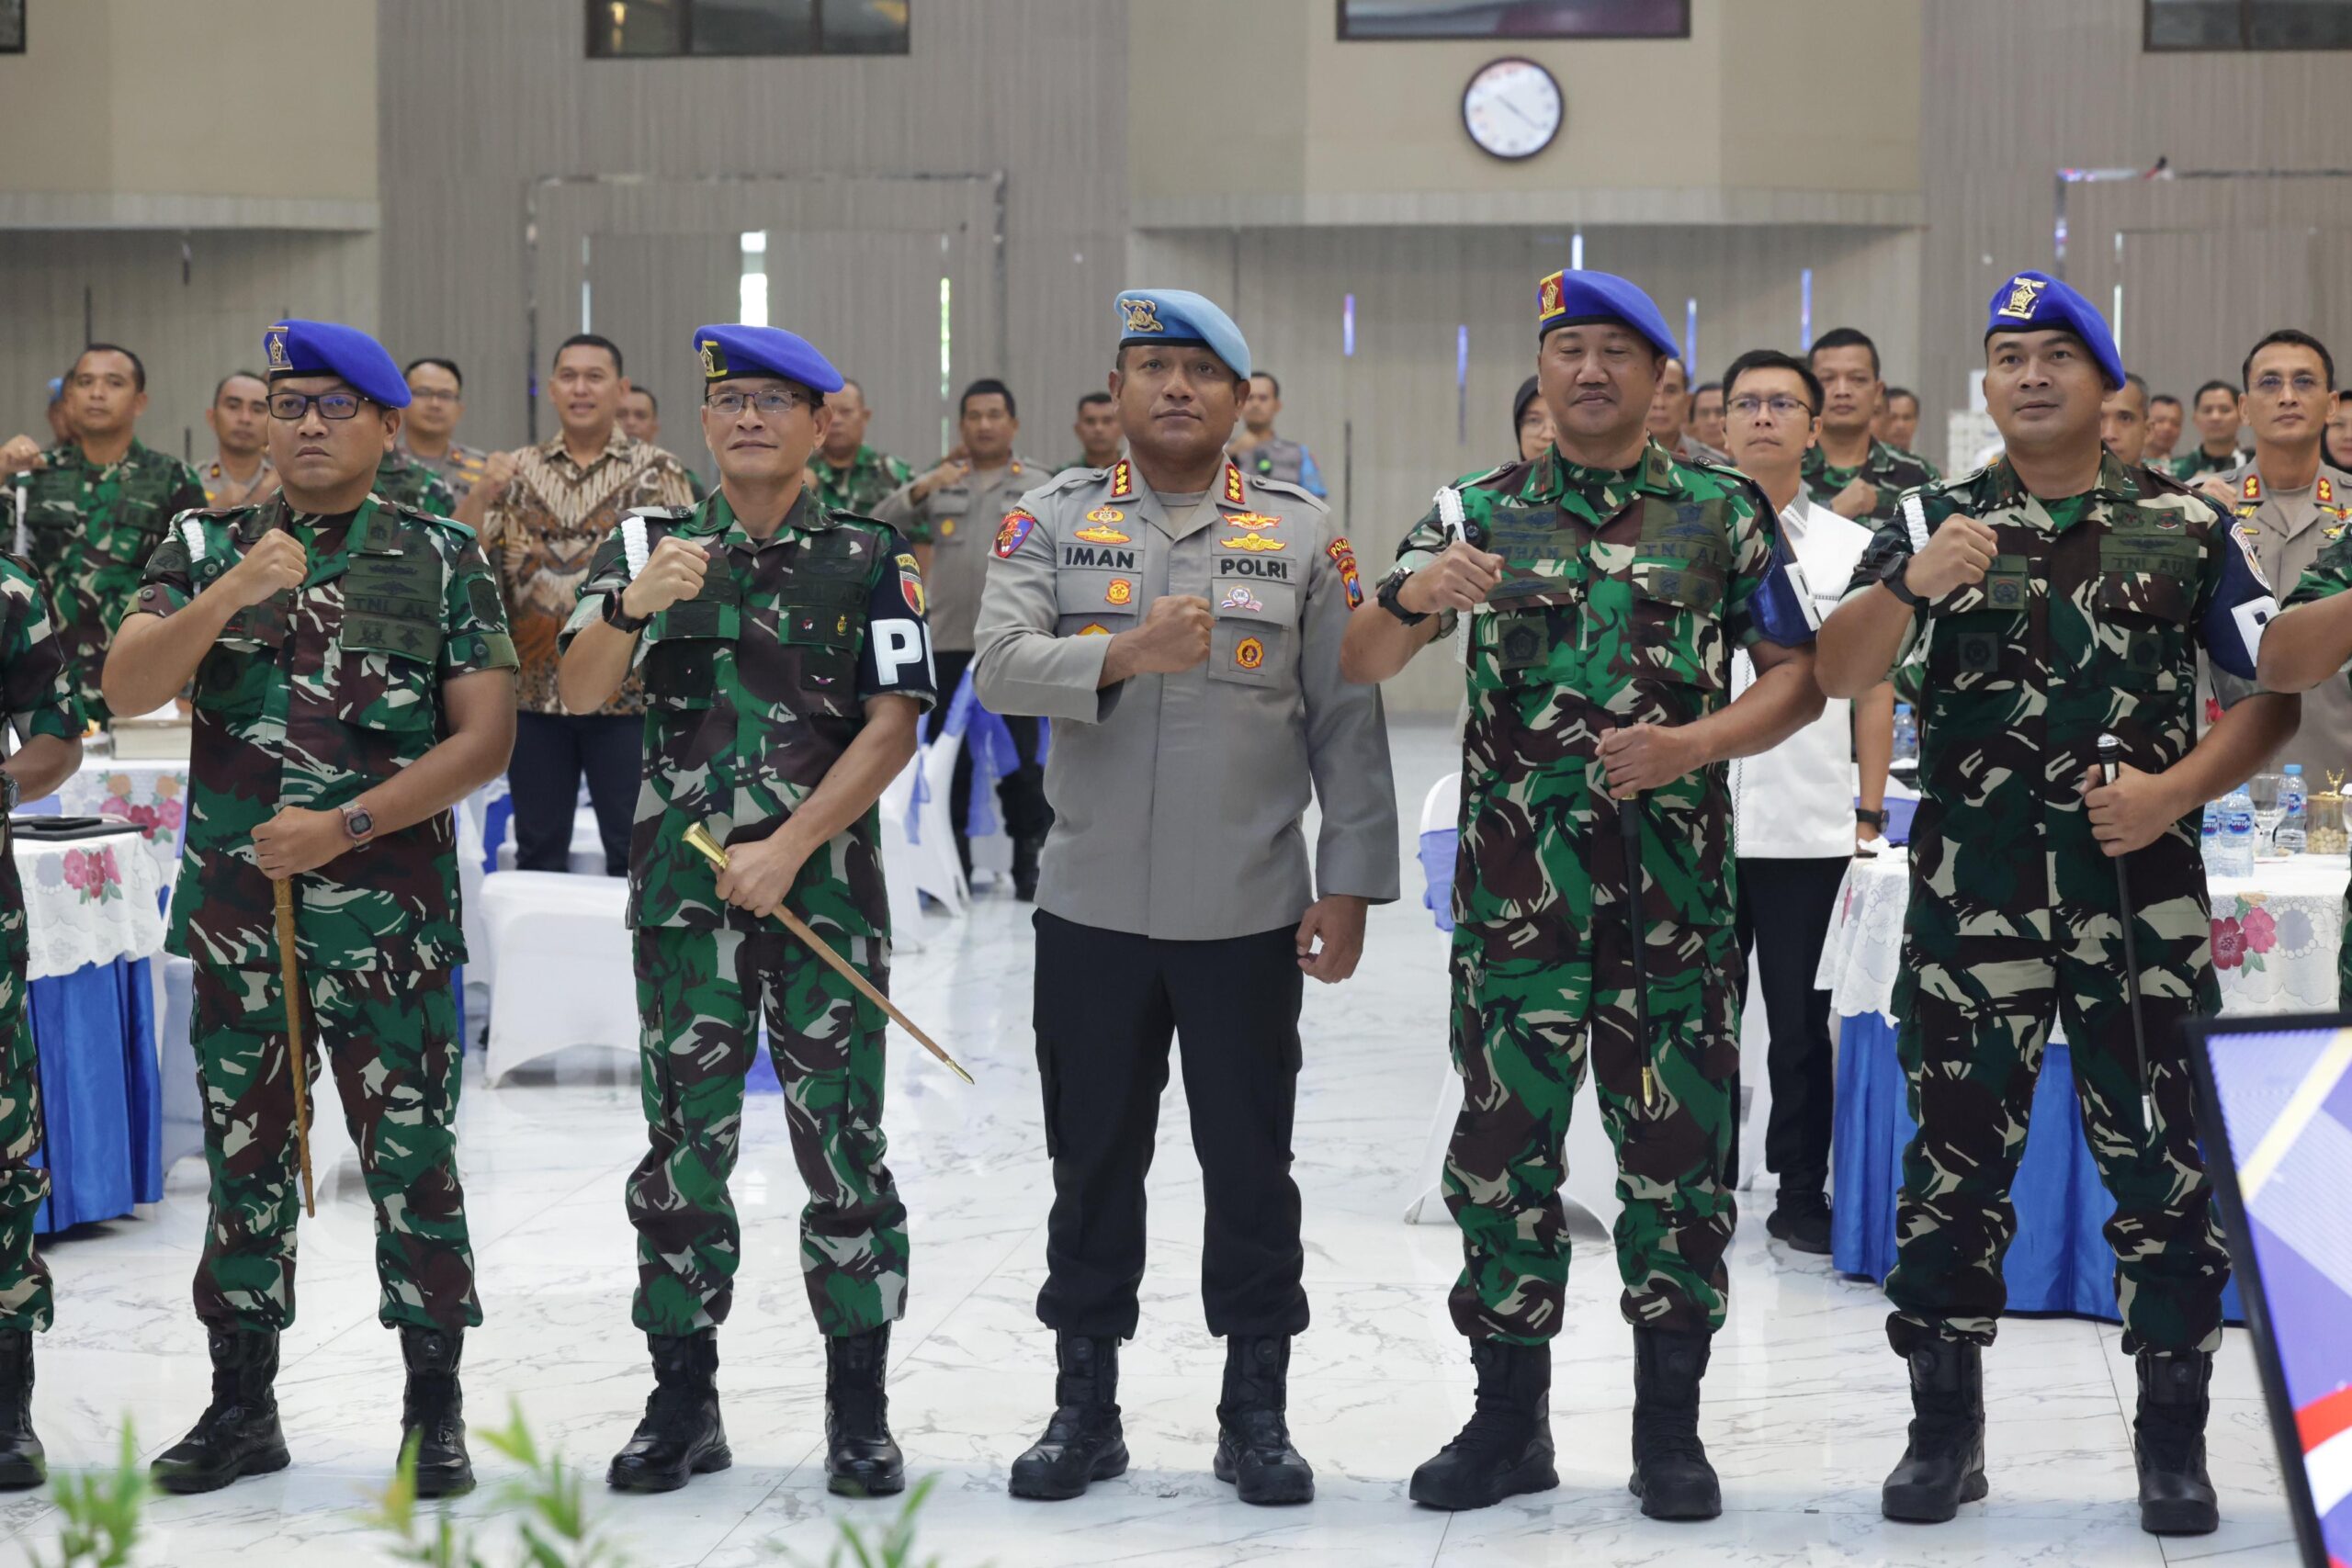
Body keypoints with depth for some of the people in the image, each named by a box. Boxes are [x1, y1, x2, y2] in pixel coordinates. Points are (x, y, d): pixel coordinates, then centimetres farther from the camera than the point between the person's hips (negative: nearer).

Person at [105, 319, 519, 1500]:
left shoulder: (441, 557, 3)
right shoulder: (206, 549, 8)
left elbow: (484, 737, -3)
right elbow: (126, 689, -4)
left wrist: (346, 826, -12)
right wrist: (233, 592, -19)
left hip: (391, 917, -2)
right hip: (235, 913, 3)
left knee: (411, 1161, 0)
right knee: (243, 1161, 11)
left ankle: (435, 1408, 11)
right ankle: (242, 1405, 22)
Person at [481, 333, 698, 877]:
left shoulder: (657, 472, -1)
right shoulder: (516, 471, 7)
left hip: (628, 691, -3)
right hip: (534, 689, 3)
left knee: (633, 849, 3)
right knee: (538, 849, 11)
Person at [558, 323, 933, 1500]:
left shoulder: (869, 559, 4)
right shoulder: (648, 545, 9)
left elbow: (893, 729, -3)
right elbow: (576, 699, -1)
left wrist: (790, 847, -12)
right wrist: (633, 605, -19)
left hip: (826, 888, -2)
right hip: (681, 891, 2)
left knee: (842, 1146, 0)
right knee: (683, 1146, 5)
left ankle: (858, 1410, 8)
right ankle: (683, 1401, 15)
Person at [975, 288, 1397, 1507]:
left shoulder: (1302, 533, 3)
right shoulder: (1054, 520, 4)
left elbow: (1347, 722, 2)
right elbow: (999, 669, -10)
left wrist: (1349, 888, -3)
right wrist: (1126, 652, -26)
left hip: (1250, 914, -1)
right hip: (1092, 907, 1)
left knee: (1250, 1165, 6)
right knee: (1092, 1161, 10)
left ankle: (1256, 1414, 18)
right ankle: (1084, 1407, 22)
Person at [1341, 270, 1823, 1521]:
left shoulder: (1725, 513, 7)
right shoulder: (1478, 511, 8)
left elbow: (1797, 677, 6)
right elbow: (1356, 668, 5)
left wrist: (1692, 745, -12)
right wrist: (1411, 598, -17)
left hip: (1675, 886, 0)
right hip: (1515, 886, 1)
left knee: (1675, 1142, 3)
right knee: (1504, 1142, 3)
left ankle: (1670, 1426, 15)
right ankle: (1509, 1418, 15)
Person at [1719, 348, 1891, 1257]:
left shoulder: (1853, 551, 6)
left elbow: (1874, 693, 7)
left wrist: (1869, 814, 2)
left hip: (1812, 831, 0)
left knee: (1803, 1026, 6)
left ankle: (1802, 1194, 18)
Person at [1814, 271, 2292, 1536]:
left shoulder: (2187, 527, 6)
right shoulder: (1933, 523, 7)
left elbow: (2272, 693, 6)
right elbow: (1838, 675, -5)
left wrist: (2177, 790, -10)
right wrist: (1906, 586, -24)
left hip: (2142, 898, 0)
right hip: (1972, 900, 1)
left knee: (2160, 1165, 4)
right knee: (1956, 1162, 5)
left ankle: (2172, 1440, 15)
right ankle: (1944, 1431, 17)